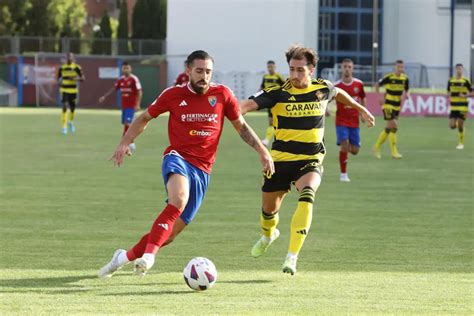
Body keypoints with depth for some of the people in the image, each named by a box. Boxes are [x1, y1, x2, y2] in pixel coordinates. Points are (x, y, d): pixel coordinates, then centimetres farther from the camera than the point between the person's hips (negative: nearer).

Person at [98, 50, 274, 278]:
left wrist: (263, 151, 7)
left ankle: (125, 257, 22)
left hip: (202, 171, 3)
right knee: (179, 199, -37)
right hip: (177, 157, -3)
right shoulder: (174, 95, 1)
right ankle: (148, 255, -42)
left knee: (171, 233, 2)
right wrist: (125, 142, 4)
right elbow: (145, 118, 15)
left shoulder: (222, 95, 3)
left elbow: (241, 126, 15)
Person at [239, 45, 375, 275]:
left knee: (307, 196, -29)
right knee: (269, 208, 13)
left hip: (311, 161, 0)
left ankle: (292, 256, -31)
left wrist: (361, 109, 36)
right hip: (280, 160, 0)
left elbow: (338, 93, 24)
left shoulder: (323, 89, -1)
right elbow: (249, 104, -24)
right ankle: (268, 234, 52)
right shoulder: (277, 93, -10)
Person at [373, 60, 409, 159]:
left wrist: (407, 94, -10)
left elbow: (406, 90, 14)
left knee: (388, 128, 11)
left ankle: (377, 147, 26)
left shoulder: (405, 78, 1)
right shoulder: (389, 77, -14)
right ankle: (394, 151, -8)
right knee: (393, 127, -14)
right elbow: (377, 85, -4)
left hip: (397, 106, 6)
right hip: (388, 105, -6)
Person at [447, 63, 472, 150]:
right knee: (452, 126, -5)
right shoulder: (451, 81, 5)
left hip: (463, 106, -3)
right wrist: (450, 98, -1)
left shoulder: (466, 81, -5)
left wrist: (465, 95, -17)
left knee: (460, 126, -3)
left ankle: (461, 143, 12)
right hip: (453, 106, 3)